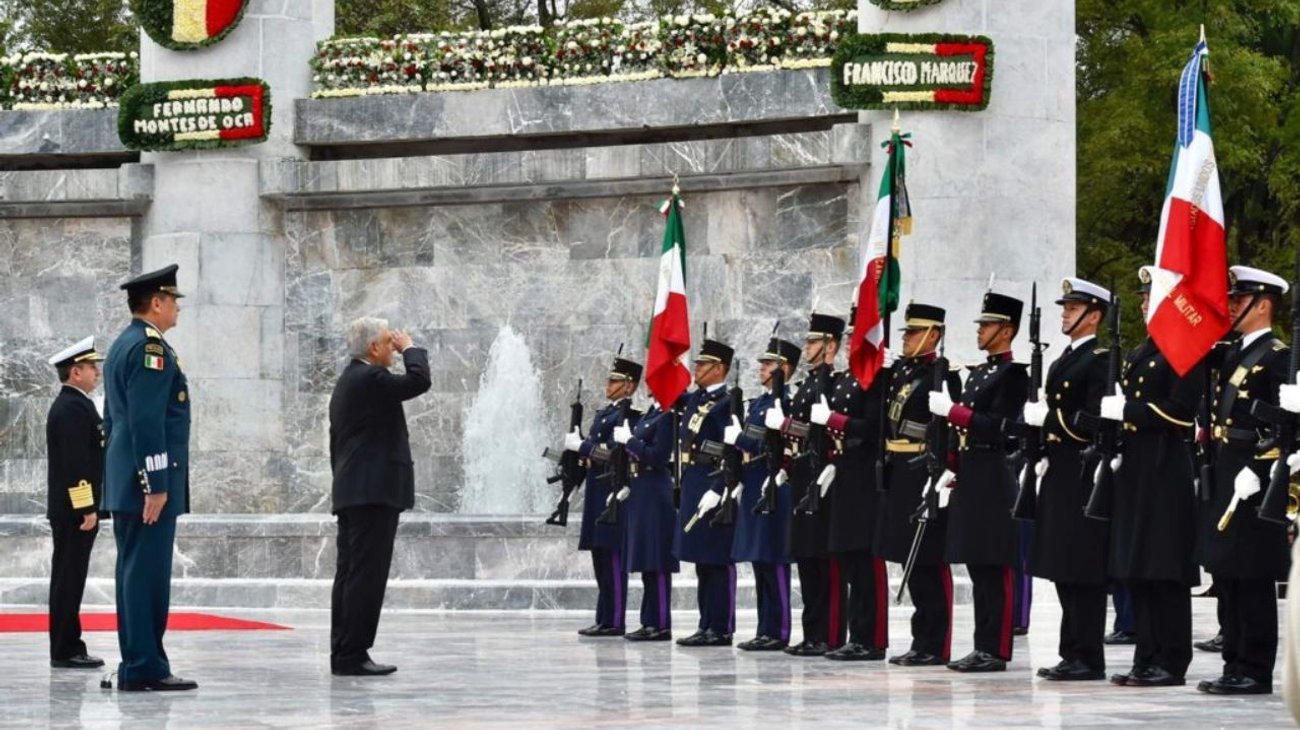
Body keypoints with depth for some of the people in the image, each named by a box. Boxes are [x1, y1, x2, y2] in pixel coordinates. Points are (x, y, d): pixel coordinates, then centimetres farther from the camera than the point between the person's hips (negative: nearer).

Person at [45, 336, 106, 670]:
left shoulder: (73, 405, 17)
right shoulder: (71, 409, -16)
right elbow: (75, 464, -22)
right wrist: (87, 508, -22)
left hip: (71, 509, 11)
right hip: (74, 510, -11)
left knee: (69, 580, 11)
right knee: (69, 580, -8)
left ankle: (68, 648, 14)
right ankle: (64, 651, -6)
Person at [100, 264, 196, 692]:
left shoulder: (122, 346, 18)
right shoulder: (150, 347, -14)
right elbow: (147, 421, -21)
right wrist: (155, 484, -21)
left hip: (124, 483, 10)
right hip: (148, 483, -10)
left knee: (135, 574, 11)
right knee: (148, 574, -9)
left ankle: (137, 664, 14)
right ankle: (144, 668, -9)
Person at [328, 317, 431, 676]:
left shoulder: (345, 383, 20)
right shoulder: (370, 378, -12)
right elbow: (418, 380, -22)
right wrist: (410, 348, -4)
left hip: (349, 494, 11)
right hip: (375, 491, -11)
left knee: (350, 574, 9)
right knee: (366, 575, -10)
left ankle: (343, 654, 10)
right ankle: (352, 655, -12)